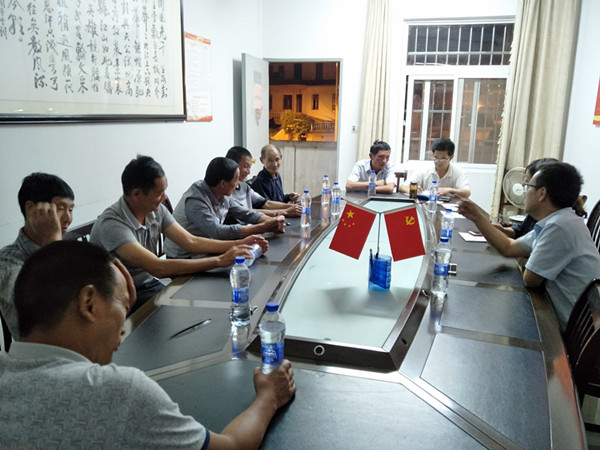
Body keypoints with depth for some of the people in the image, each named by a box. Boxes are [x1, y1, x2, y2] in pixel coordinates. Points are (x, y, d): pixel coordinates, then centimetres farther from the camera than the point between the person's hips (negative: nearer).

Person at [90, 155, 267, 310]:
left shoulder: (157, 210, -3)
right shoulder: (111, 224, -26)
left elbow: (190, 242, 1)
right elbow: (158, 268, -34)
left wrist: (238, 244, -9)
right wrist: (219, 261, -33)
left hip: (150, 285, 7)